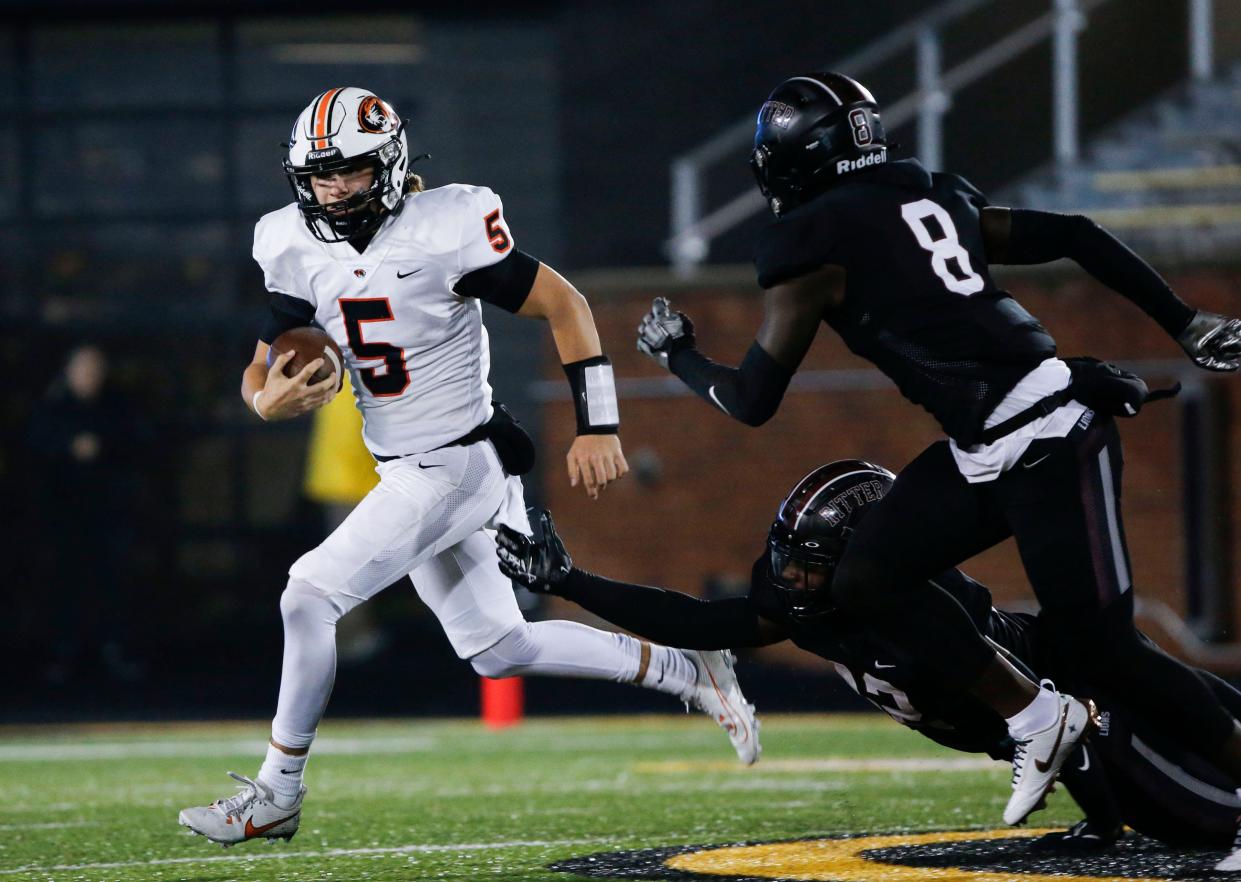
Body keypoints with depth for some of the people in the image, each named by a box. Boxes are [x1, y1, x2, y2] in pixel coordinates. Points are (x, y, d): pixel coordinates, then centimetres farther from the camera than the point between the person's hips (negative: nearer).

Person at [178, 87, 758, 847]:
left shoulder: (443, 232, -17)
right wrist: (269, 399, -17)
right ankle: (688, 671, 28)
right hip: (407, 473, 8)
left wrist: (598, 429, -14)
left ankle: (275, 797, -3)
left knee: (311, 595, -14)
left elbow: (564, 305, -11)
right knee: (500, 649, 14)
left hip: (459, 464, -8)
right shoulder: (301, 253, 2)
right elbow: (263, 370, 8)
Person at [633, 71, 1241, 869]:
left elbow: (752, 402, -1)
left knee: (1099, 647, -6)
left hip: (1052, 446, -9)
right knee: (870, 579, 6)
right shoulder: (933, 199, 16)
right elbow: (1075, 239, 15)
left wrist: (677, 354, 20)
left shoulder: (812, 242, -6)